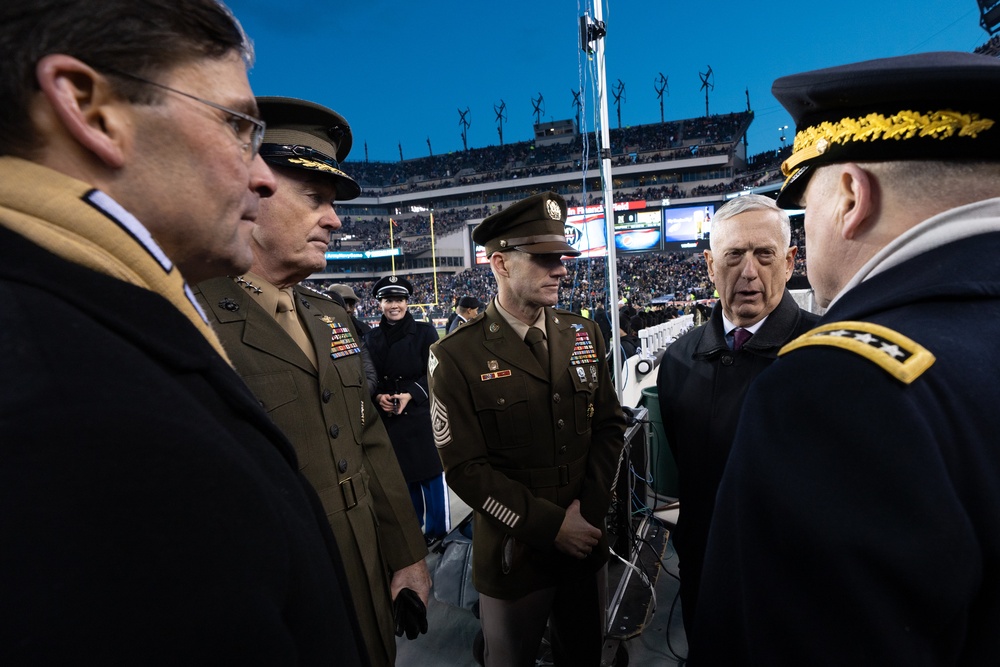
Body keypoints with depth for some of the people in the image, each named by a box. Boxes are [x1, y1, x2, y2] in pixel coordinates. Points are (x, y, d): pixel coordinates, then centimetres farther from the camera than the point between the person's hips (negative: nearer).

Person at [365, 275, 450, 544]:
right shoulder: (372, 338, 6)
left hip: (422, 414, -3)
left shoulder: (425, 331, -3)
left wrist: (411, 394, -19)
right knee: (402, 475, 13)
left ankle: (439, 532, 22)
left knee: (431, 475, 4)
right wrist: (378, 397, -11)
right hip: (389, 418, 3)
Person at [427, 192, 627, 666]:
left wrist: (588, 509, -8)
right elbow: (465, 467, -16)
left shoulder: (584, 335, 0)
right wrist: (551, 526, -16)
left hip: (588, 541, 4)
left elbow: (609, 423, 2)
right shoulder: (457, 356, -15)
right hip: (514, 554, -4)